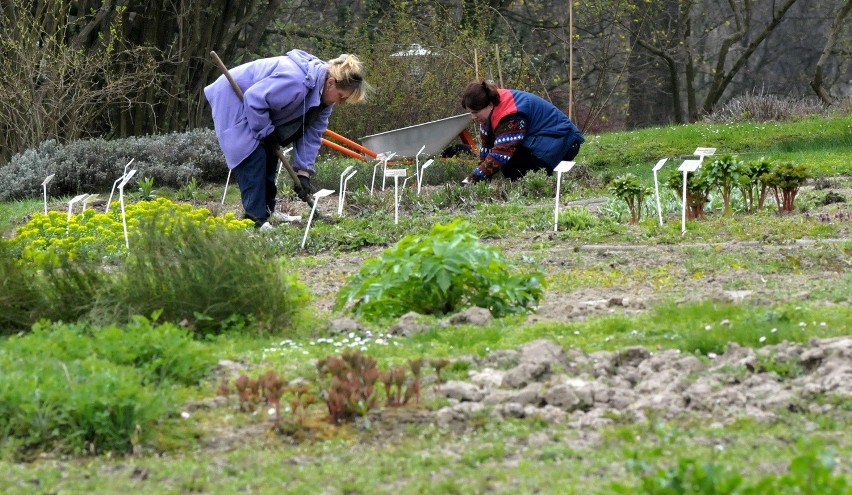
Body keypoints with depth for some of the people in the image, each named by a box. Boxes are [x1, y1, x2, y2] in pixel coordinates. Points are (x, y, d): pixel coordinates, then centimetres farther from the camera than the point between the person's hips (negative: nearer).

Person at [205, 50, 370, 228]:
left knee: (269, 156, 7)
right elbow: (254, 99, -35)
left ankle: (265, 211, 15)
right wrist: (266, 132, -23)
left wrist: (304, 172, -9)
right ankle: (256, 218, -18)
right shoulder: (295, 81, -38)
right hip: (232, 101, -10)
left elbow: (312, 134, -3)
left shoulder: (324, 93, -7)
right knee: (255, 157, -18)